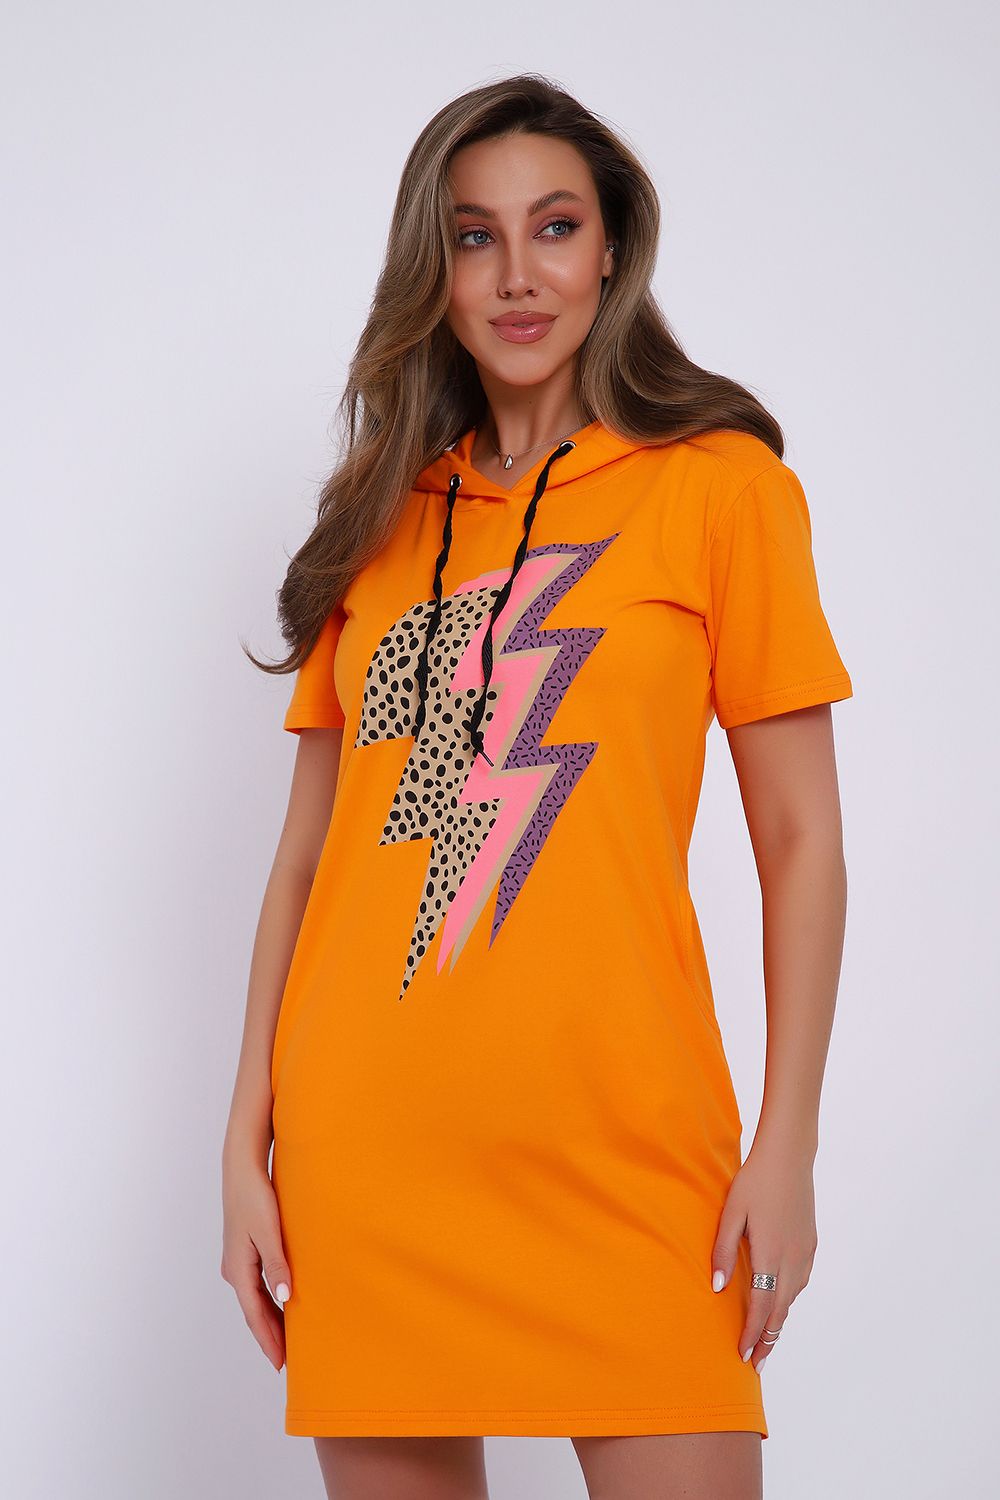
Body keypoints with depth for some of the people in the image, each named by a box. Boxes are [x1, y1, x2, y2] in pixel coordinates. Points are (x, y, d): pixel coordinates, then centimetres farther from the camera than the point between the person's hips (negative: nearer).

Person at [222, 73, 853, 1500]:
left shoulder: (718, 484, 2)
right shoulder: (383, 521, 13)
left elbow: (800, 844, 0)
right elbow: (308, 850, 12)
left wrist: (786, 1148, -8)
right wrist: (249, 1142, 5)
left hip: (617, 1143, -3)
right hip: (362, 1156, 3)